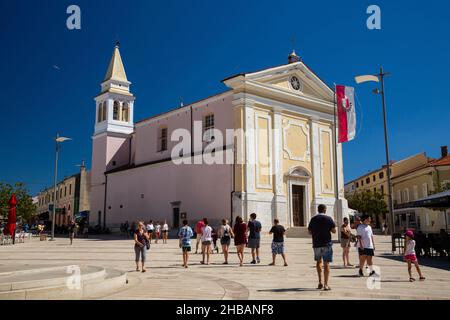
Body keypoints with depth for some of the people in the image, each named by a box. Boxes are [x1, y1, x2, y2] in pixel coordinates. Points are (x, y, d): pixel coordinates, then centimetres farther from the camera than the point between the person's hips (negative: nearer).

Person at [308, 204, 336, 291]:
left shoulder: (313, 219, 5)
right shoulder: (328, 218, -5)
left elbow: (310, 232, 9)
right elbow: (334, 230, -6)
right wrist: (328, 229, 12)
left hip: (316, 244, 3)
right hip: (326, 244, -3)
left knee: (318, 261, 20)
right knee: (326, 263, 1)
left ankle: (320, 282, 14)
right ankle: (325, 284, -1)